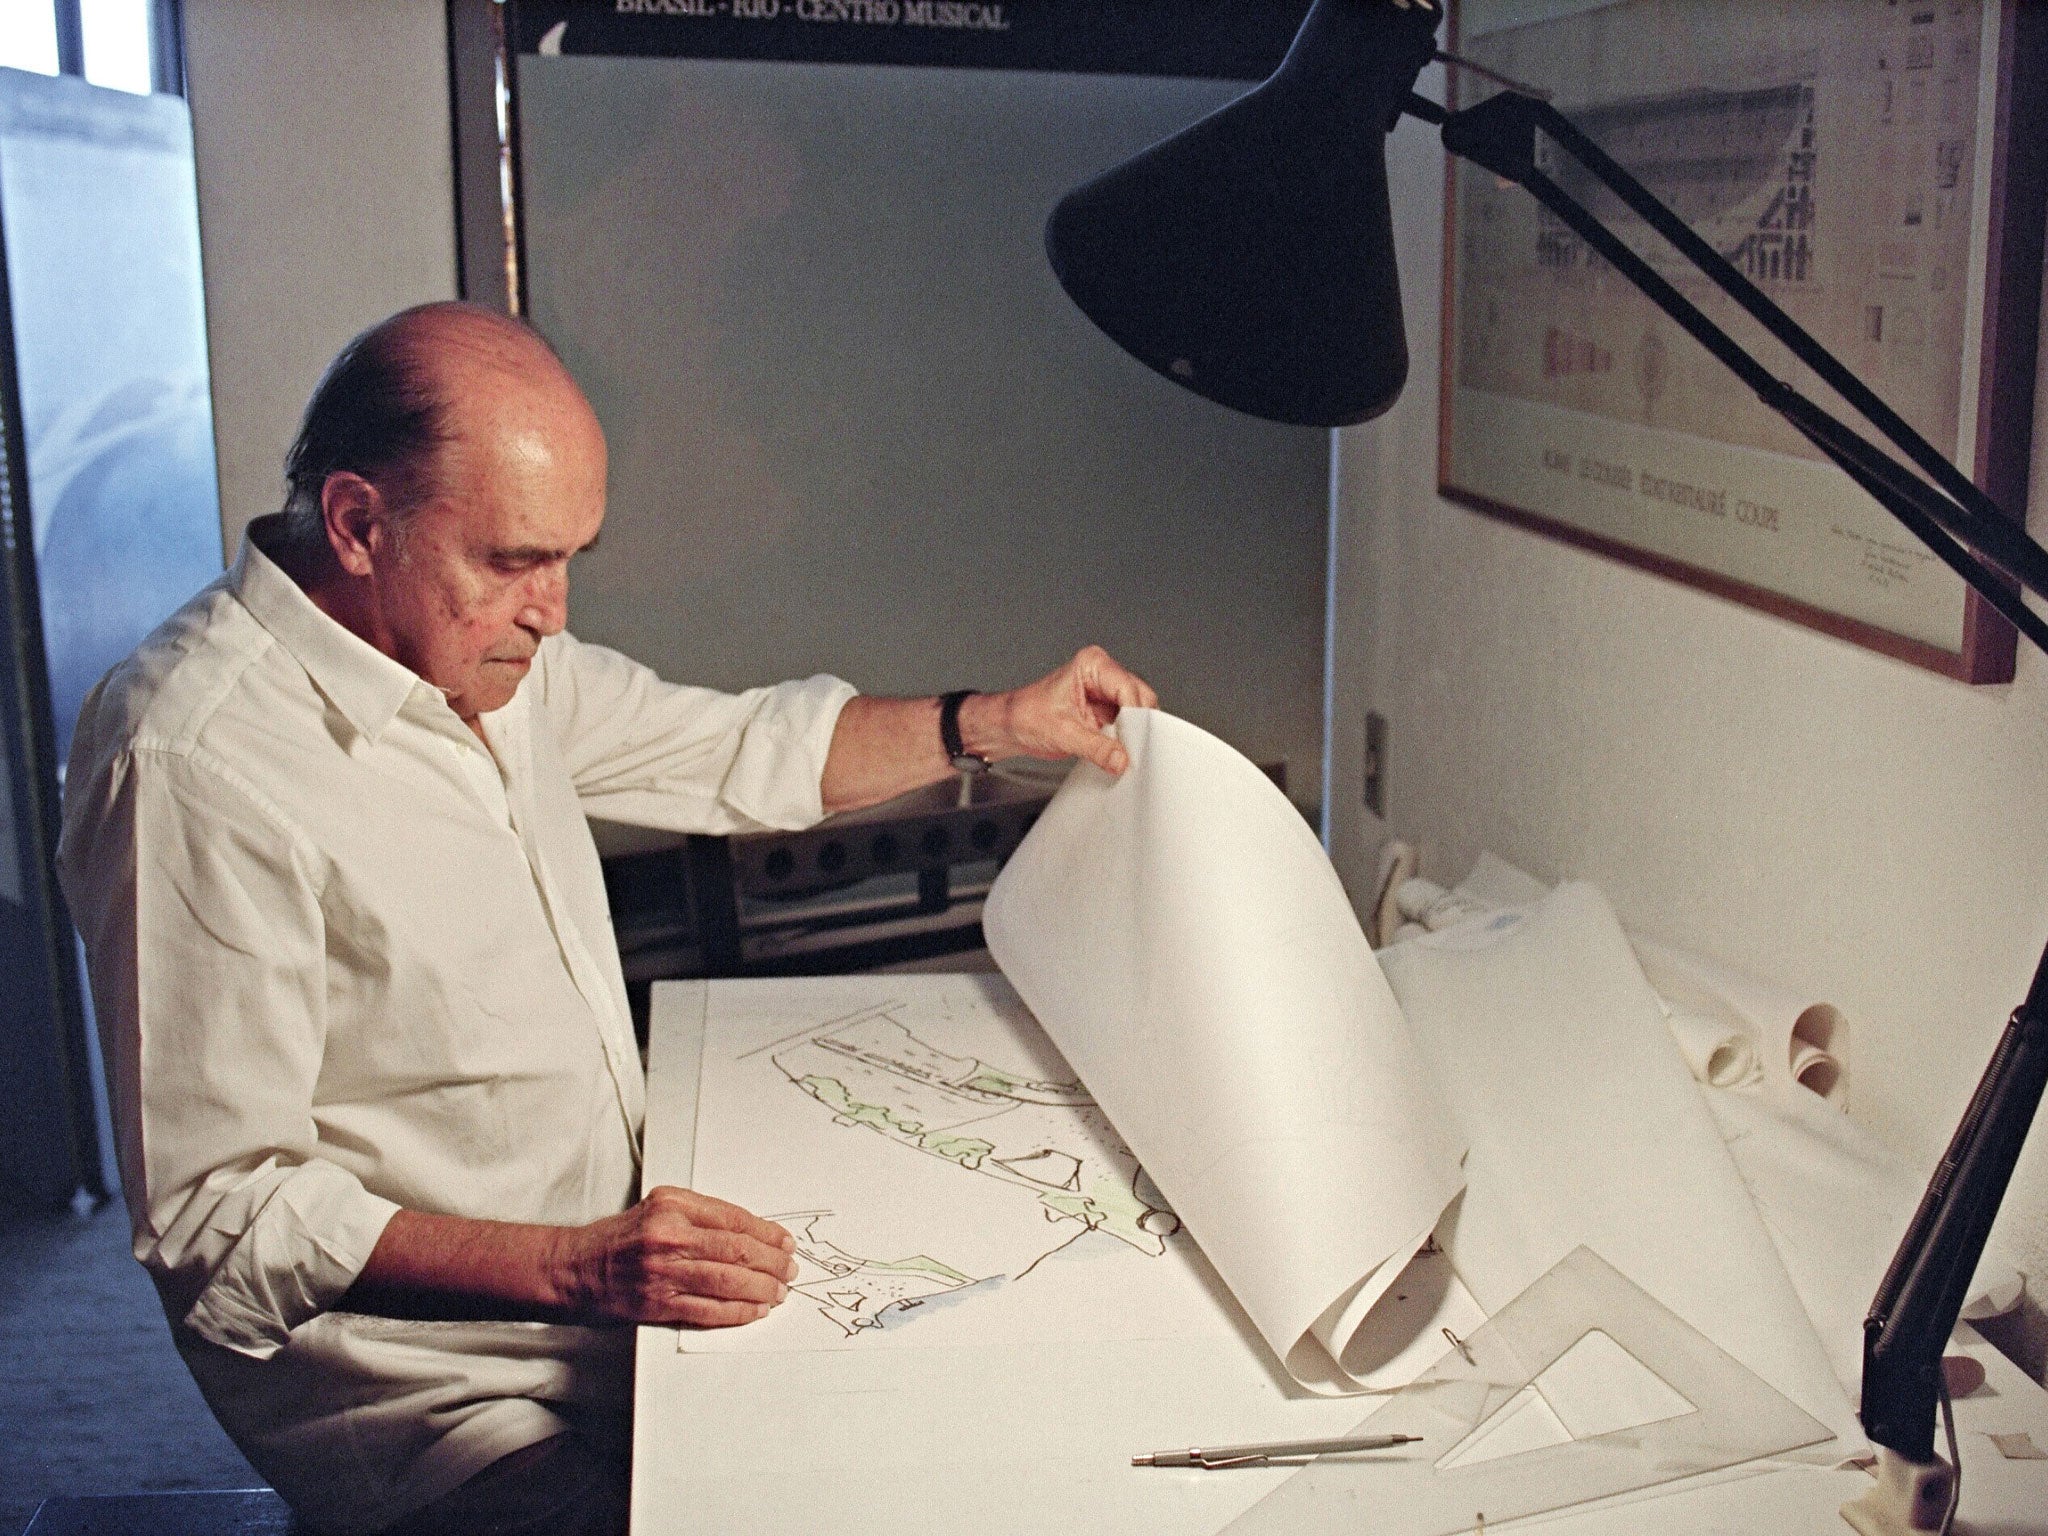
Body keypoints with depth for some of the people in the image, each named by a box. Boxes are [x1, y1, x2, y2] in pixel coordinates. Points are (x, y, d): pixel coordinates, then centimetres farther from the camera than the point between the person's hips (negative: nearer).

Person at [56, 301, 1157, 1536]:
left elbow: (739, 754, 17)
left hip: (608, 1250, 8)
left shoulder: (479, 648, 4)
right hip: (432, 1384, -8)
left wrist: (994, 724, 5)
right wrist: (571, 1267, -30)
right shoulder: (194, 764, -23)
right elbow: (220, 1221, -21)